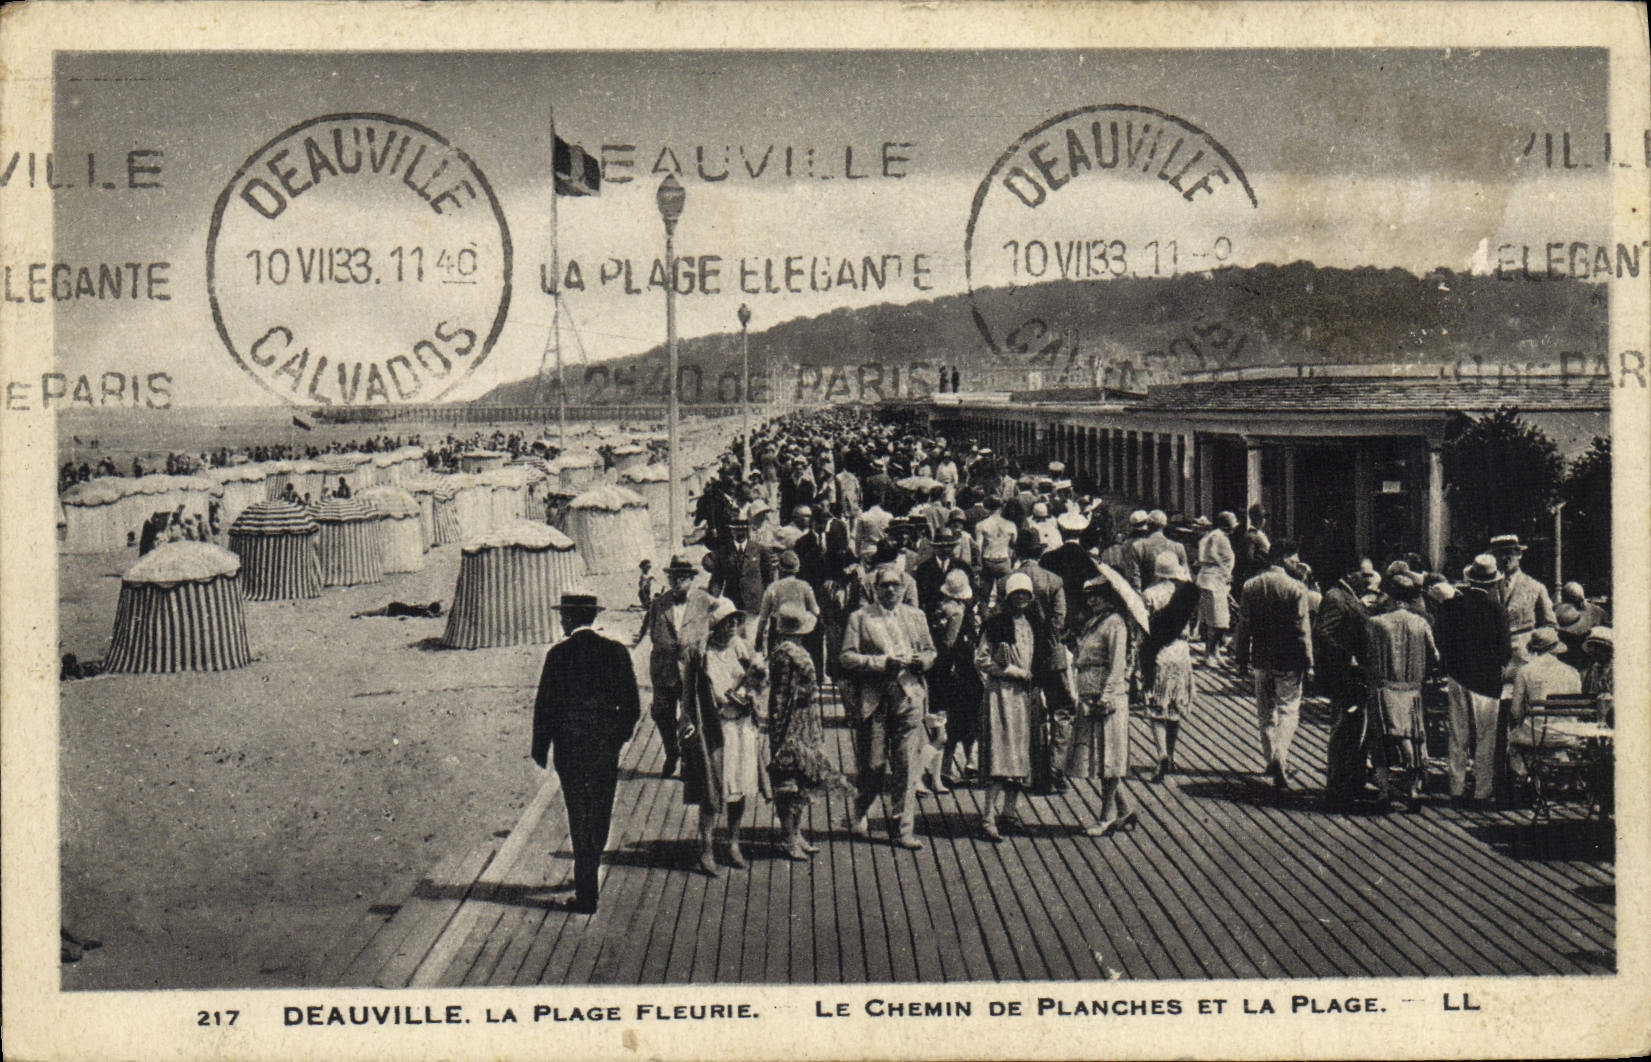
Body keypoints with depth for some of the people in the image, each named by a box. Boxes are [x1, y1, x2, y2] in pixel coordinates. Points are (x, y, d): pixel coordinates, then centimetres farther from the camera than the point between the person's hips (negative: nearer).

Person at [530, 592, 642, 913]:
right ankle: (588, 878, 35)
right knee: (600, 816, 18)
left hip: (570, 745, -3)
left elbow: (545, 705, -8)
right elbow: (632, 705, 2)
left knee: (579, 818, 4)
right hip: (606, 747, 3)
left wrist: (540, 748, 3)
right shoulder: (616, 651, -2)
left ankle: (587, 894, 4)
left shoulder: (559, 654, -10)